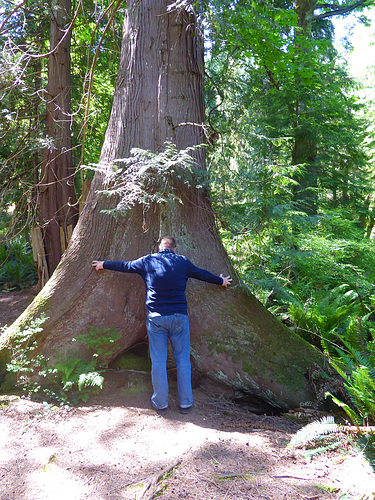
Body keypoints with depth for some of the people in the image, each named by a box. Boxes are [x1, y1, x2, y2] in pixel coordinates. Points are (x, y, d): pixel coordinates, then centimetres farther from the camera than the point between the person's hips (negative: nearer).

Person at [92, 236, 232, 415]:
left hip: (156, 318, 0)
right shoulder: (183, 262, 7)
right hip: (179, 316, 0)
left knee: (158, 361, 8)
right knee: (183, 360, 10)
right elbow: (202, 274, 20)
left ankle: (160, 404, 17)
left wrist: (103, 264, 35)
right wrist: (221, 281, 37)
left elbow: (124, 265, 18)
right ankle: (185, 403, 18)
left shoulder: (147, 261, 5)